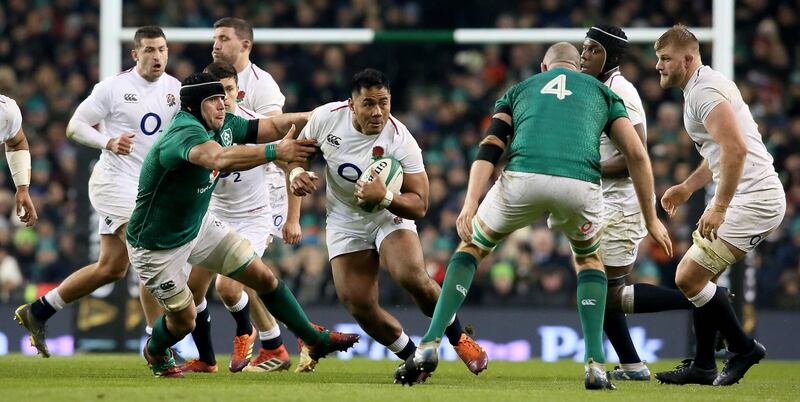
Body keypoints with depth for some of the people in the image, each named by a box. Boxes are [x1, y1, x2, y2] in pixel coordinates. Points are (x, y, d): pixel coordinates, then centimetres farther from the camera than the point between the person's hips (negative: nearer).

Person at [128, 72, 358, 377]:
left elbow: (272, 126, 2)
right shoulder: (185, 133, -35)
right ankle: (155, 353, 40)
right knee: (184, 320, 6)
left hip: (198, 225, 8)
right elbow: (220, 159, -54)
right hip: (156, 246, -8)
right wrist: (276, 151, -61)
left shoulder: (222, 127, -8)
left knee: (263, 277, 4)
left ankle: (315, 340, 18)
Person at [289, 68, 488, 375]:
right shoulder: (326, 117, -17)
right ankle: (412, 358, 14)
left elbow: (419, 206, -23)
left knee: (412, 276, -29)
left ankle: (458, 339, -2)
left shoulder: (402, 142, -26)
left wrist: (385, 197, -41)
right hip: (344, 221, 3)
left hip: (390, 216, -3)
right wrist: (296, 172, -18)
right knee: (358, 304, -9)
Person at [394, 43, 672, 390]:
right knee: (589, 259, 32)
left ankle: (428, 347, 13)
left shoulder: (519, 91, 32)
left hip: (523, 178, 0)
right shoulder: (601, 92, 31)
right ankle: (595, 365, 16)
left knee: (472, 247, 27)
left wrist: (470, 205, 4)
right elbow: (636, 155, 21)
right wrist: (651, 219, 27)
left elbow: (489, 149, 15)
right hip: (581, 184, 0)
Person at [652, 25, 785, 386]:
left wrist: (719, 207, -27)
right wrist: (687, 187, 28)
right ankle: (703, 366, 20)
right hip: (747, 197, 11)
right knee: (698, 276, 15)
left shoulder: (704, 91, -15)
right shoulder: (701, 87, 19)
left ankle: (743, 348, 1)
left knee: (689, 277, -11)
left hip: (751, 199, -11)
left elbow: (735, 149, -27)